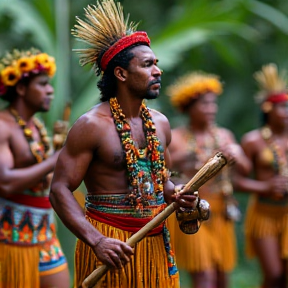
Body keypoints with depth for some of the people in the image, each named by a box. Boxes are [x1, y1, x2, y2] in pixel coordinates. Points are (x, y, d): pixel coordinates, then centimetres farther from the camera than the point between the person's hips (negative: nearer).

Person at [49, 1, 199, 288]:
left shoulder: (159, 123, 9)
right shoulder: (92, 125, -10)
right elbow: (59, 190, -14)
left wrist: (175, 195, -2)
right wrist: (96, 241, -25)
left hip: (156, 242, 6)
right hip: (110, 246, -6)